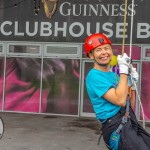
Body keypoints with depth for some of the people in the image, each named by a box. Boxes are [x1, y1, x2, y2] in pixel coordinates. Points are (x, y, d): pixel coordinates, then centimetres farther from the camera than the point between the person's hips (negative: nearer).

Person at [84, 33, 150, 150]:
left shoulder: (114, 74, 17)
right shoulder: (94, 76, -9)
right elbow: (120, 100, -19)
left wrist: (133, 84, 6)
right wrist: (124, 70, -12)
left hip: (132, 123, 8)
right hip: (116, 128, -8)